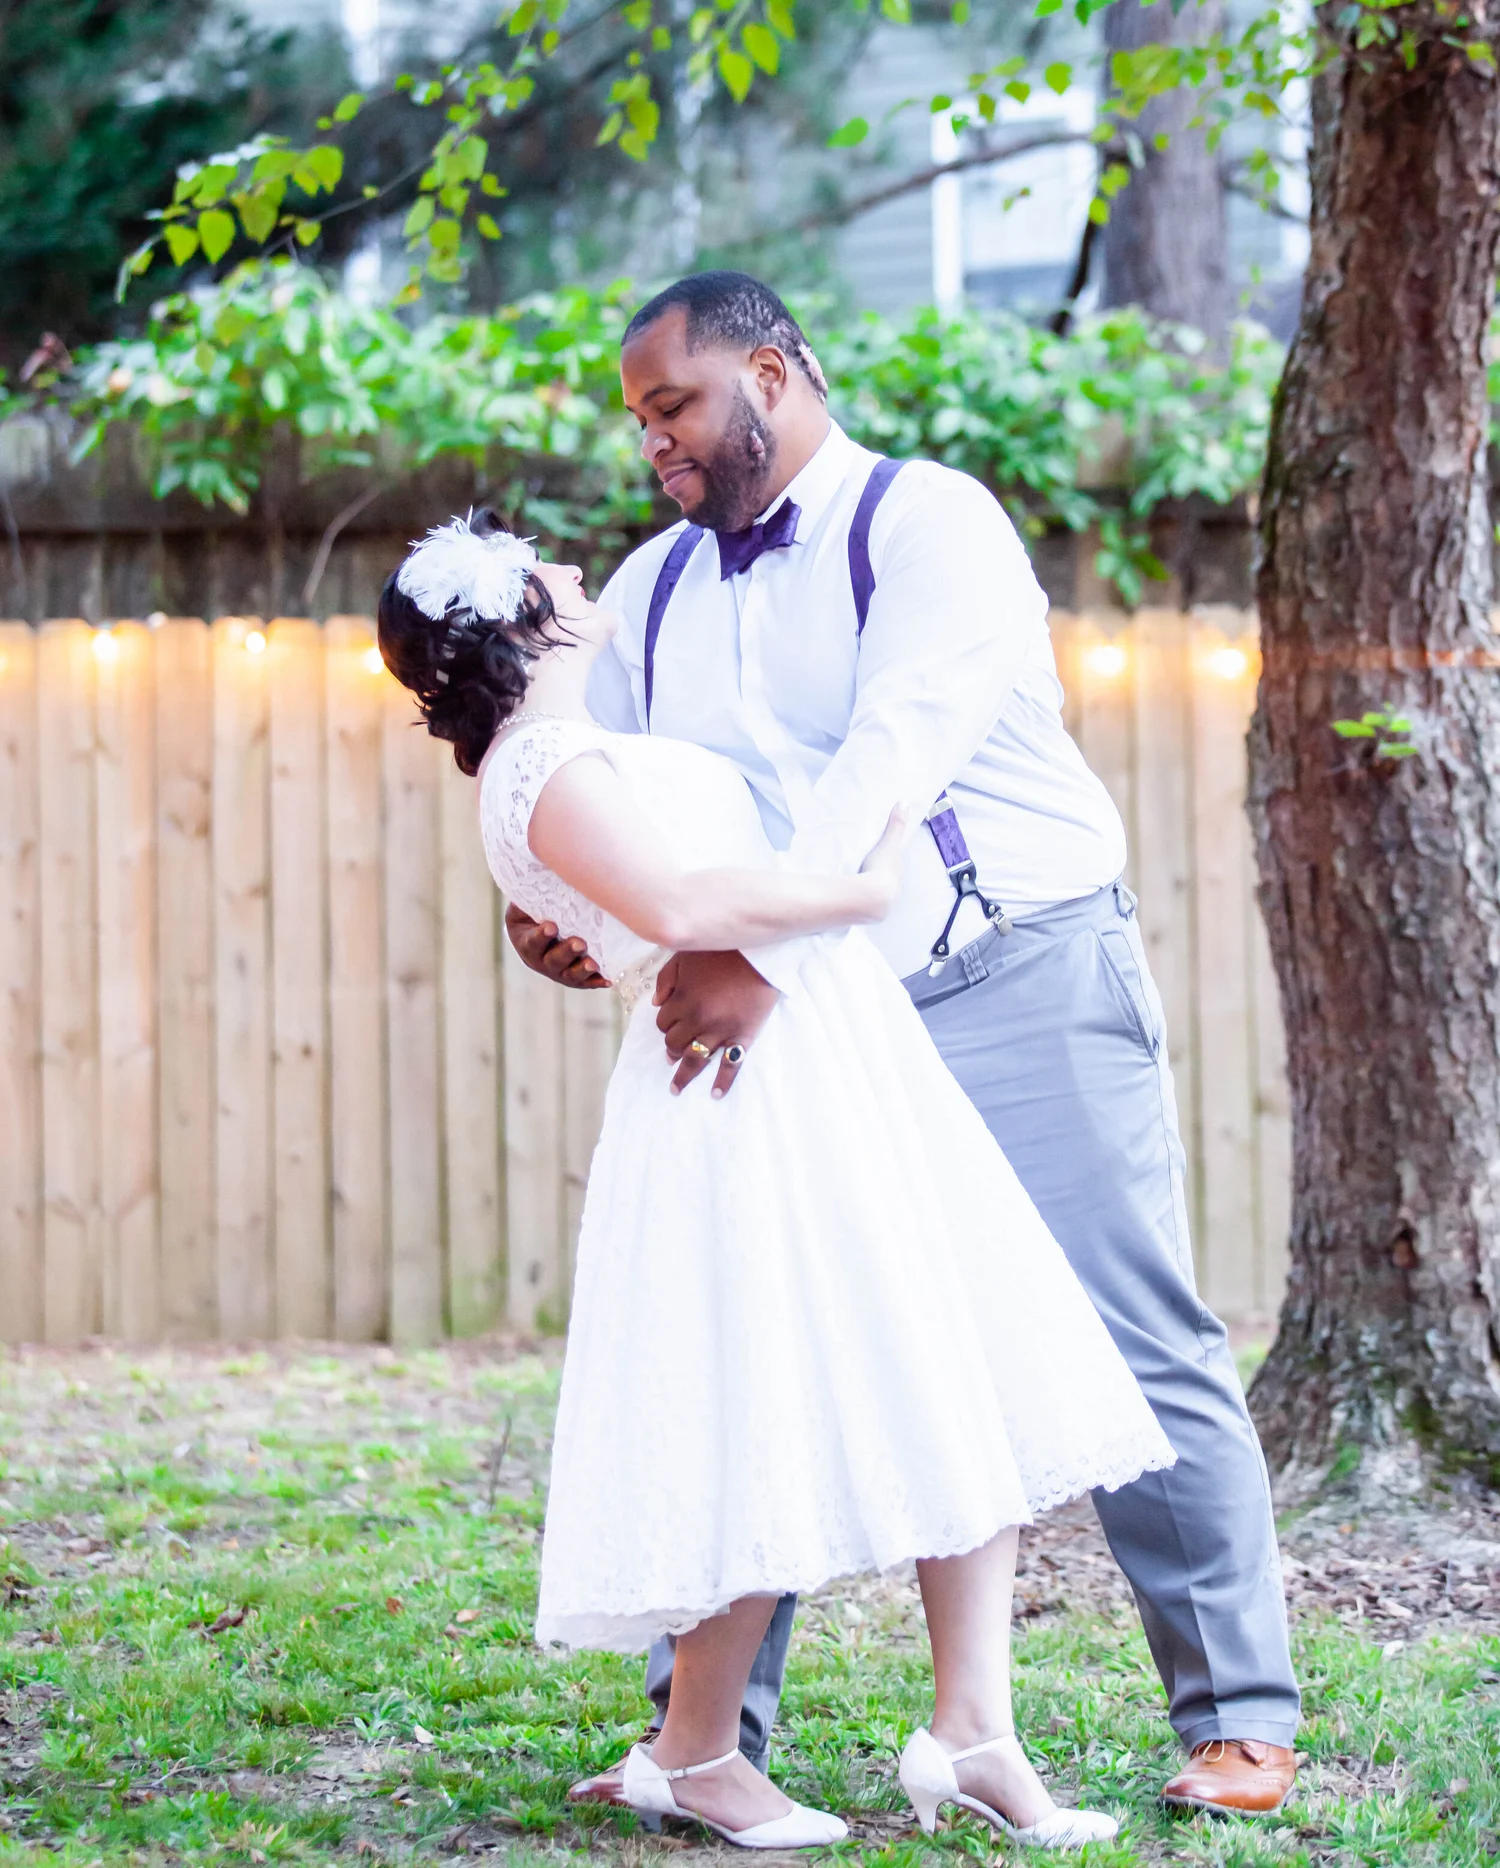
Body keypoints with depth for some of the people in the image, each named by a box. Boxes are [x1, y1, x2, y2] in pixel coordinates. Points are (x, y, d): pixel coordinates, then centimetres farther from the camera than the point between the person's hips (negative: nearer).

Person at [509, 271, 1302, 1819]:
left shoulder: (927, 521, -9)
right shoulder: (652, 592, 13)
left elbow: (894, 751, -23)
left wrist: (760, 952, -36)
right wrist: (551, 913, -16)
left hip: (1021, 977, -6)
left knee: (1129, 1345, -6)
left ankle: (1239, 1720, 1)